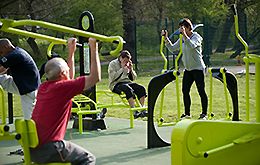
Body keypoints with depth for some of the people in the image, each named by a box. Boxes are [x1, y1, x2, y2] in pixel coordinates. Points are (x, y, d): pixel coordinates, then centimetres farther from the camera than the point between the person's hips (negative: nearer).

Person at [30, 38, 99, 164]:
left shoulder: (43, 87, 11)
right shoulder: (62, 87, -13)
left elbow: (69, 79, 32)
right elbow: (95, 77, -8)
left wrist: (71, 52, 32)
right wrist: (94, 49, -1)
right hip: (48, 148, -9)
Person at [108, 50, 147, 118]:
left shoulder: (127, 64, 17)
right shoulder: (112, 64, 1)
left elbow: (133, 78, 17)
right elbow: (113, 77, -13)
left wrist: (131, 70, -1)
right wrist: (122, 68, -12)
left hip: (127, 82, 6)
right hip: (116, 85, -6)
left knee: (141, 88, -21)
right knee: (128, 89, -38)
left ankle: (143, 110, -26)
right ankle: (134, 112, -42)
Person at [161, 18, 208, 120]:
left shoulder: (196, 37, -10)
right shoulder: (182, 39, 11)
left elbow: (192, 45, -31)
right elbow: (172, 48, 12)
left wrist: (184, 34, -38)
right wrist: (166, 38, 1)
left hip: (198, 68, -7)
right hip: (188, 69, 7)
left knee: (201, 91, -5)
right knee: (185, 91, 5)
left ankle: (204, 114, 1)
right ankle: (187, 114, 15)